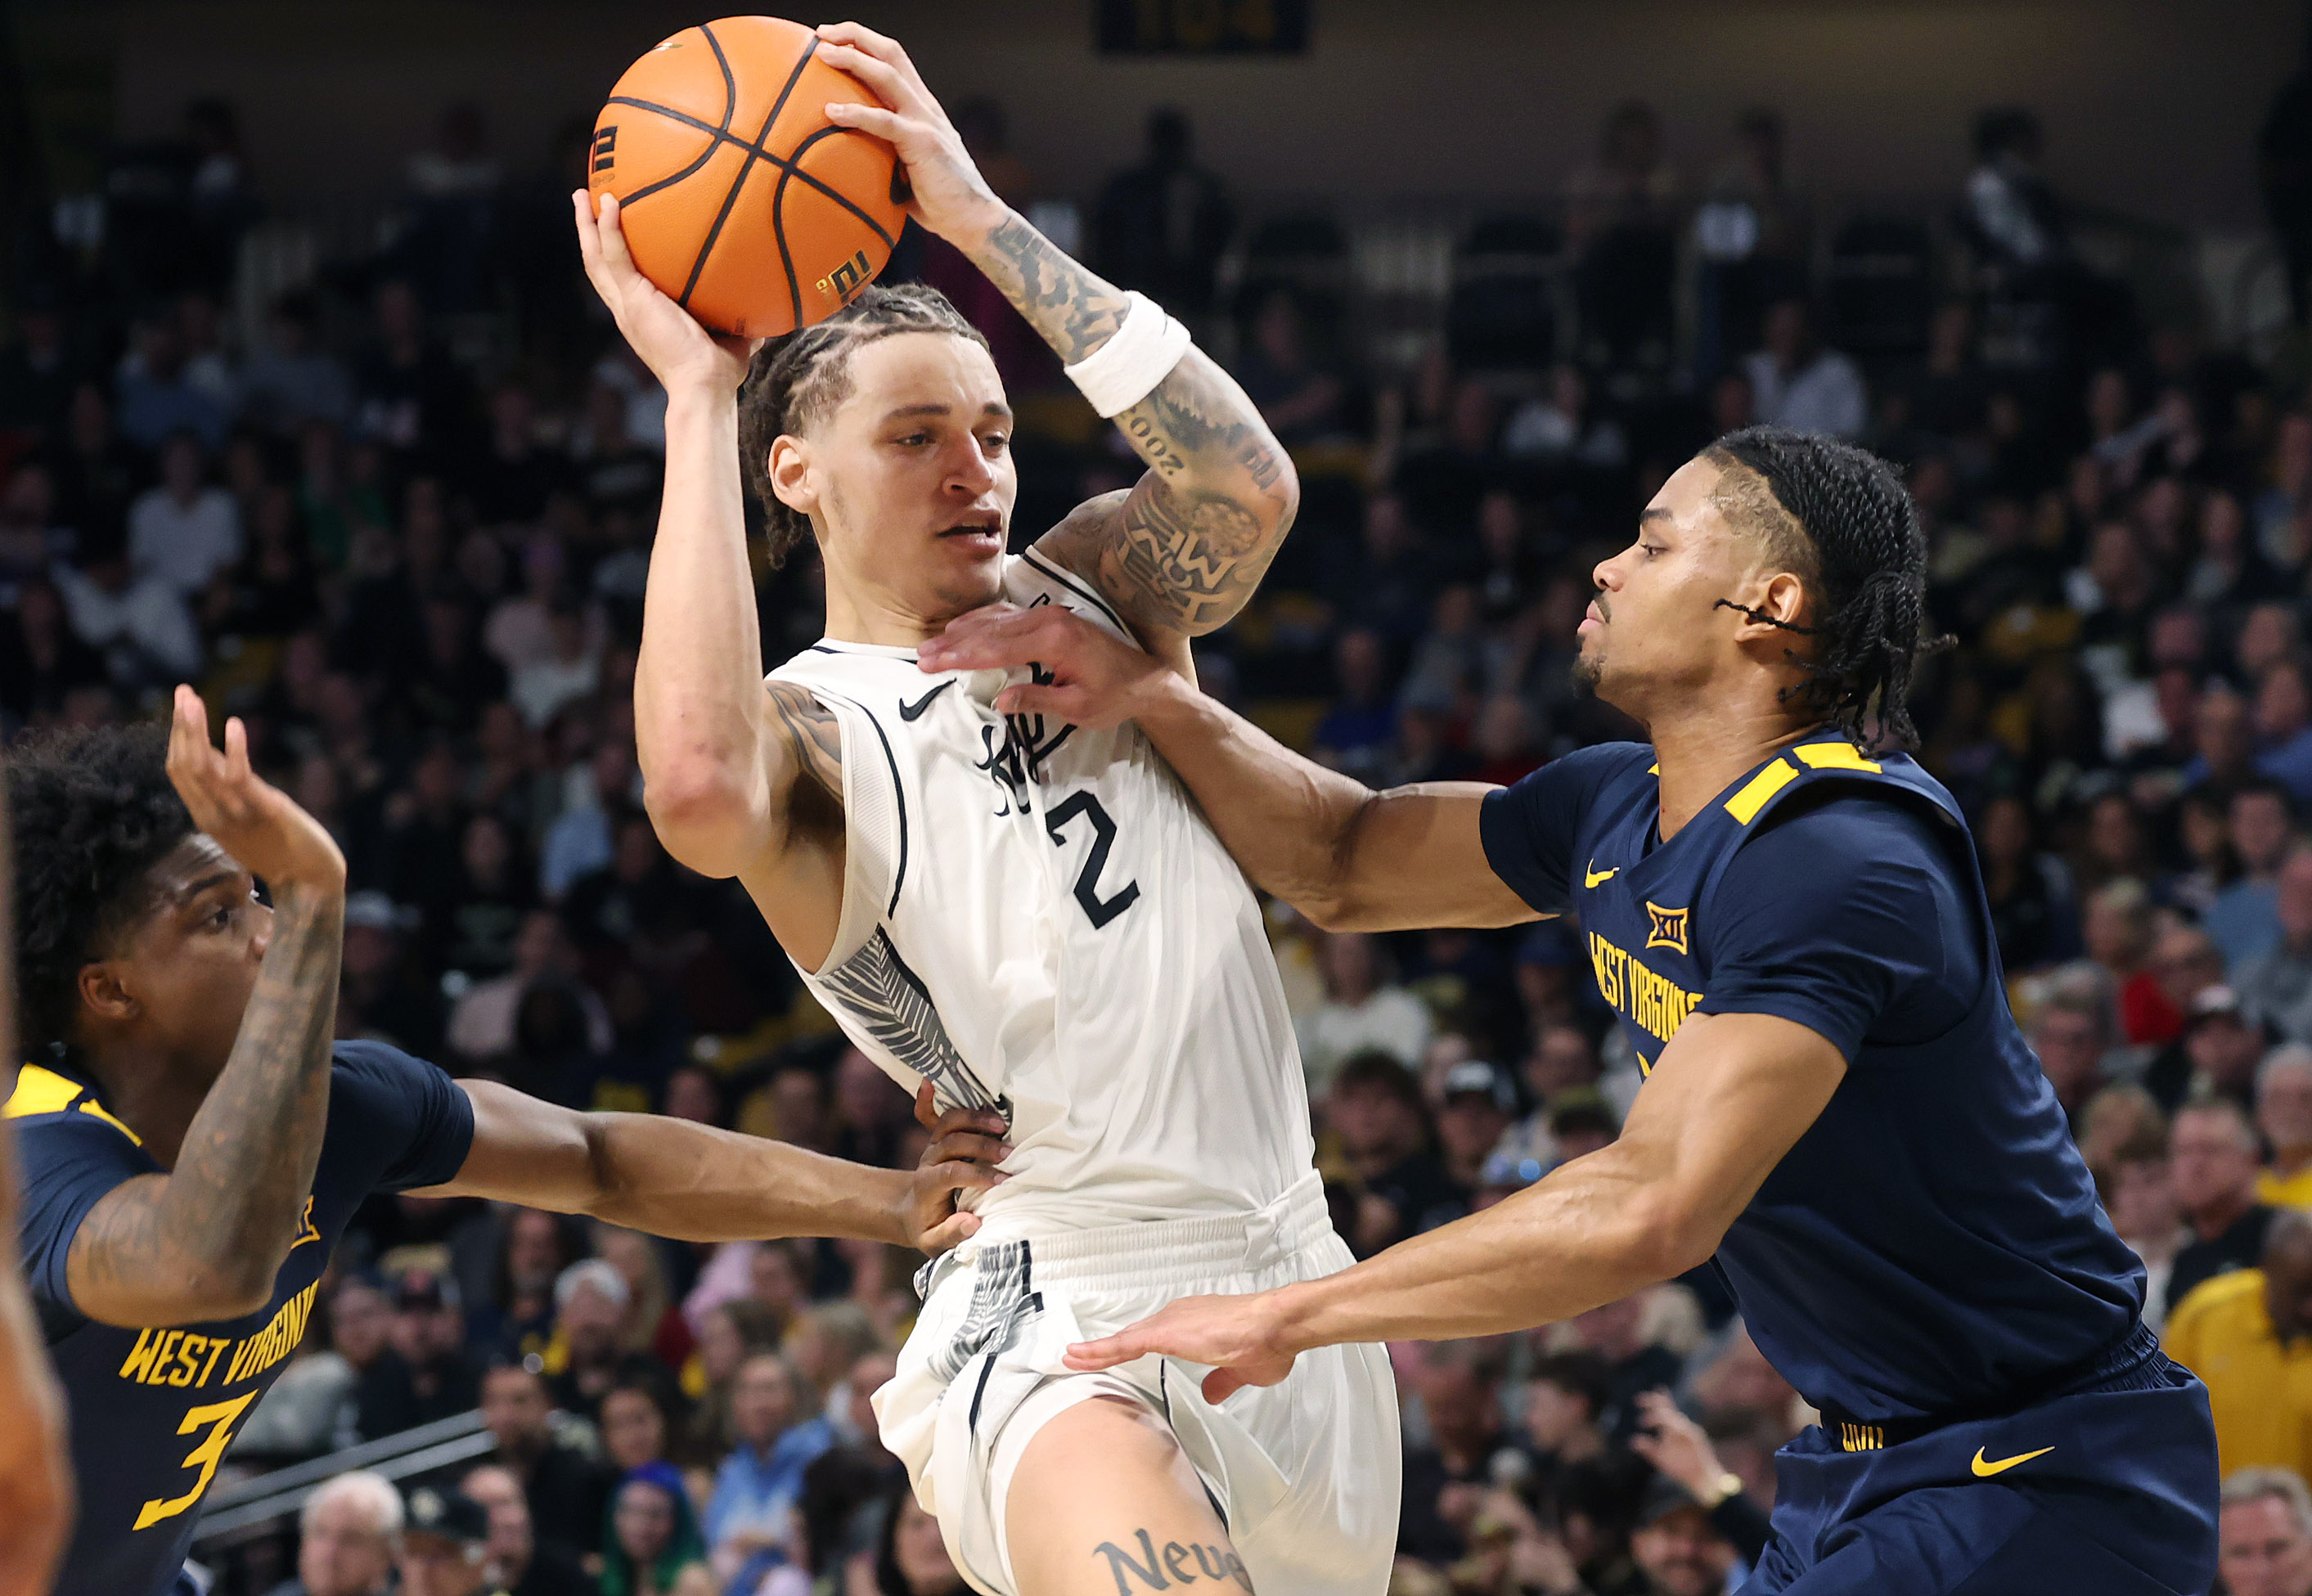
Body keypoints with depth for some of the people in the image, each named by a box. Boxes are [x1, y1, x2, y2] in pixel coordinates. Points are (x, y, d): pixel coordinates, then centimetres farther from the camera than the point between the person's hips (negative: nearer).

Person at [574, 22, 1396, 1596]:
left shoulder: (1081, 595, 13)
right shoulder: (815, 729, -3)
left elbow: (1249, 489, -9)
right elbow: (699, 792, -29)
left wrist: (983, 221, -12)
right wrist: (697, 396, -19)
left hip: (1290, 1287, 7)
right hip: (1057, 1306, -7)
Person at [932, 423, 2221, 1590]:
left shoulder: (1837, 864, -25)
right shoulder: (1619, 810, 6)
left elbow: (1653, 1210, -34)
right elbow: (1347, 863, 21)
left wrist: (1289, 1316, -28)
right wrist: (1157, 703, 1)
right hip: (1869, 1460, 9)